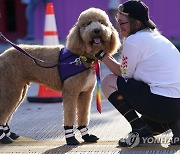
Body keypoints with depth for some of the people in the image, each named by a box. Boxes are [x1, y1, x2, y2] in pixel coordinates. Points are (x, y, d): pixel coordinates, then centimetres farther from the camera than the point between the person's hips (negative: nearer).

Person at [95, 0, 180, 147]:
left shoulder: (134, 41, -8)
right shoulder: (156, 37, 19)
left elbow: (123, 74, 3)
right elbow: (128, 72, 20)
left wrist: (101, 55, 9)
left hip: (162, 104, -9)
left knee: (109, 82, 4)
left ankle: (140, 128, -2)